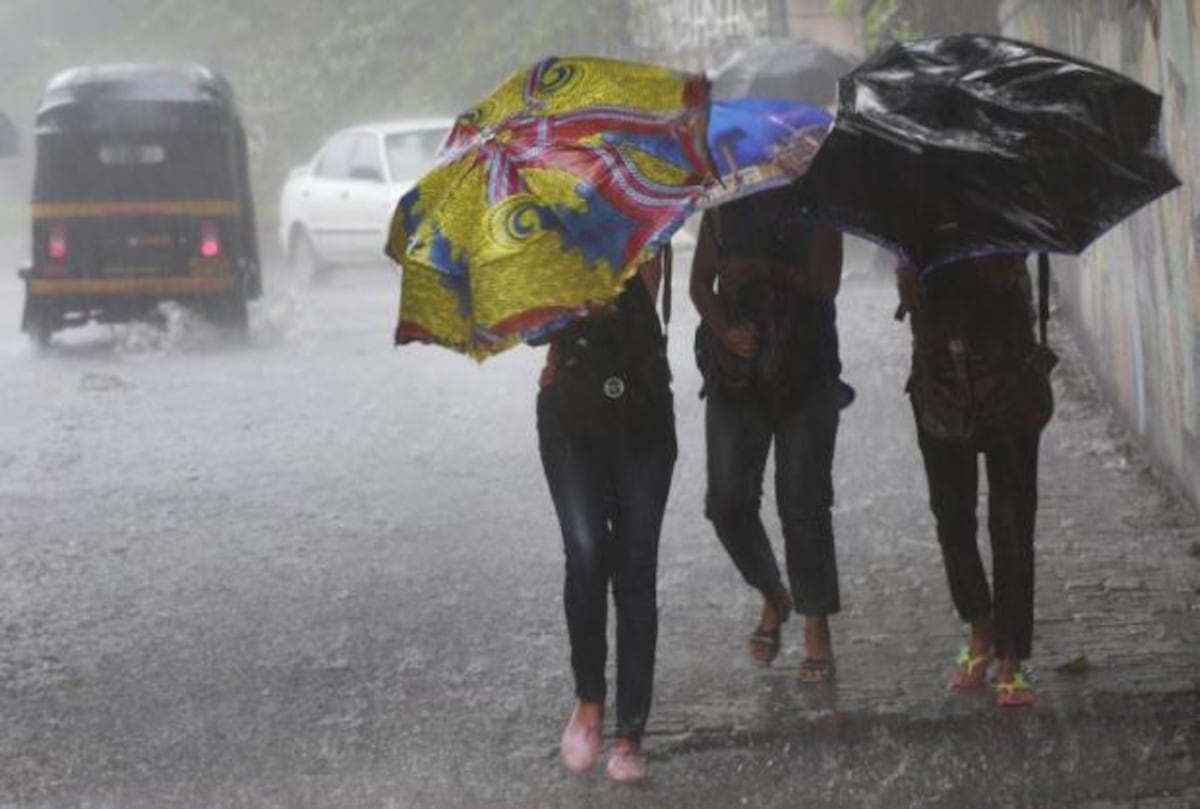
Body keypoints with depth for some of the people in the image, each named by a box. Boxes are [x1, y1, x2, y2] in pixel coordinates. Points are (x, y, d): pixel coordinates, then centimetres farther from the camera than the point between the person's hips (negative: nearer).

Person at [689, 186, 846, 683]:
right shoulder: (725, 204, 11)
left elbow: (825, 283, -7)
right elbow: (700, 281, 9)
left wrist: (764, 270, -18)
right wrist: (724, 330, -8)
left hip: (804, 370, -3)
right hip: (736, 370, 3)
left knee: (803, 499, -5)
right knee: (728, 499, -1)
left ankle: (816, 631, 0)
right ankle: (773, 597, 24)